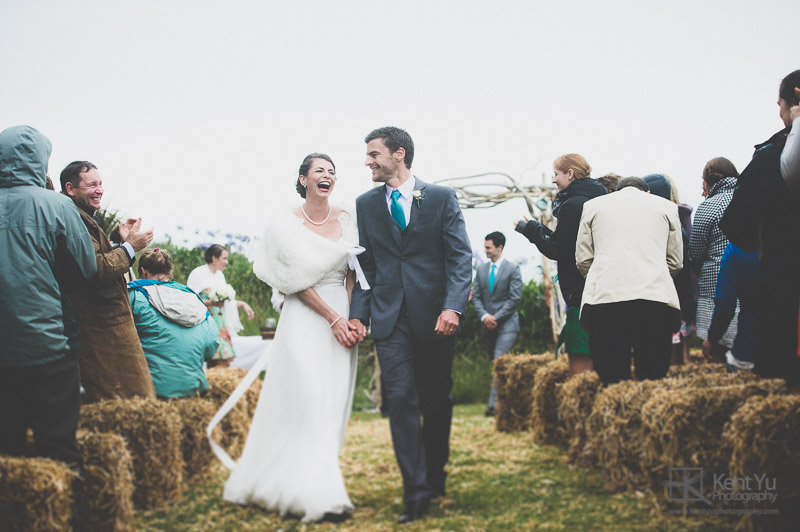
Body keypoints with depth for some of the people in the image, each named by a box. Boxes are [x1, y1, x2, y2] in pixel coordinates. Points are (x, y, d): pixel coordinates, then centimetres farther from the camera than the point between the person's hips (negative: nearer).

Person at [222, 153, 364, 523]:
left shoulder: (346, 218, 9)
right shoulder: (287, 223, -4)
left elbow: (351, 273, 9)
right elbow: (298, 280, -7)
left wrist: (352, 316, -4)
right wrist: (333, 319, -11)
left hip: (343, 316, 5)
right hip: (306, 318, -5)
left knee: (333, 404, 4)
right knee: (309, 401, -12)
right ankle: (319, 496, -13)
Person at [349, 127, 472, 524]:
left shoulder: (442, 198, 3)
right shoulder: (366, 204, 11)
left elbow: (460, 257, -3)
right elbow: (365, 265, 11)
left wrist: (453, 306, -16)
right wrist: (358, 313, 0)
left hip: (434, 316, -1)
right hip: (390, 318, 1)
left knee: (437, 402, 9)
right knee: (401, 400, -7)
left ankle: (436, 477, 26)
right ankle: (416, 491, -6)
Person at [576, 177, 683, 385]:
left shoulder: (593, 205, 19)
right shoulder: (666, 206, 19)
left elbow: (583, 259, 16)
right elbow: (675, 262, 21)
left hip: (603, 297, 0)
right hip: (656, 297, 0)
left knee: (611, 378, -2)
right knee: (653, 379, 0)